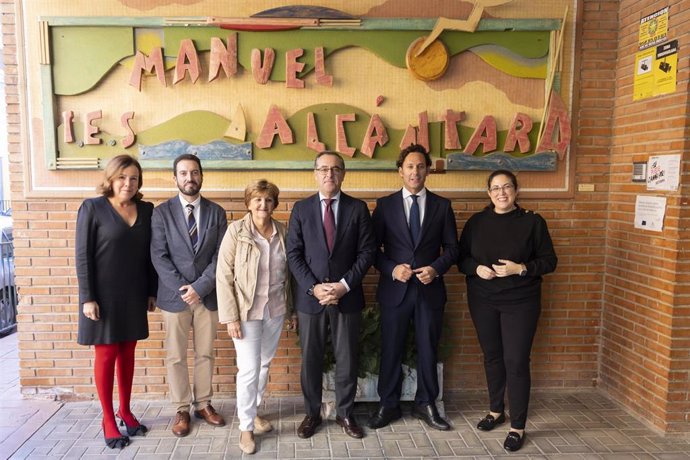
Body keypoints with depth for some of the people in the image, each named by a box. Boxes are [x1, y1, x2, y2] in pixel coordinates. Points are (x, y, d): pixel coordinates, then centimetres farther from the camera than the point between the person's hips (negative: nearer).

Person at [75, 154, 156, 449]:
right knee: (106, 354, 6)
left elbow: (150, 254, 7)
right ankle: (108, 420, 19)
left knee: (128, 352, 13)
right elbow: (82, 256, -9)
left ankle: (125, 410, 28)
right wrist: (87, 298, -13)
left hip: (134, 295, 4)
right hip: (104, 295, -4)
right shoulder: (92, 208, -7)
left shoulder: (147, 210, 3)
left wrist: (152, 291, 7)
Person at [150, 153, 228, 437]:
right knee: (176, 357, 8)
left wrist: (200, 287, -13)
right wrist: (182, 289, -14)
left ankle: (203, 404, 28)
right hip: (174, 296, -1)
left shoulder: (216, 212, 3)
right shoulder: (162, 212, -1)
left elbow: (221, 256, -2)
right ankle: (182, 410, 23)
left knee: (205, 354, 12)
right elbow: (159, 256, -7)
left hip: (208, 295, 2)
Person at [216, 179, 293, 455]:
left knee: (265, 364, 16)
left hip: (276, 309, 4)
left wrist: (290, 306, 8)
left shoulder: (282, 231, 0)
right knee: (249, 369, -2)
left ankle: (253, 411, 37)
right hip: (247, 310, -4)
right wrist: (230, 316, -14)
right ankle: (246, 427, 16)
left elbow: (287, 271, 8)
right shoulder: (236, 231, -11)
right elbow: (223, 276, -11)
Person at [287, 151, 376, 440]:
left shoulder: (358, 208, 2)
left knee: (347, 359, 10)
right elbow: (294, 254, -2)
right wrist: (314, 287, -13)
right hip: (310, 297, 1)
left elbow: (367, 252, -2)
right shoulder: (301, 209, 3)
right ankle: (312, 413, 29)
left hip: (347, 297, 0)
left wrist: (345, 285, -13)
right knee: (310, 359, 11)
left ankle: (345, 413, 28)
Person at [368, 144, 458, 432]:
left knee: (428, 350, 12)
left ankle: (425, 405, 29)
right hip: (395, 289, -1)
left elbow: (451, 248, 5)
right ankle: (388, 406, 26)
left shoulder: (442, 206, 4)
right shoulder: (385, 205, 1)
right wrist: (392, 269, -15)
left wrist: (436, 268, -12)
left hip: (430, 289, 1)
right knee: (391, 350, 9)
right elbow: (373, 248, 0)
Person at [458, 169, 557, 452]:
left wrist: (520, 268, -19)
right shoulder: (476, 222, 3)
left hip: (520, 302, -3)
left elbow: (549, 261, -3)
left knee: (516, 362, -2)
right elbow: (461, 257, 6)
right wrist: (476, 268, -14)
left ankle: (518, 427, 12)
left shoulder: (532, 222, -4)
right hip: (482, 301, 3)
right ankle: (496, 410, 34)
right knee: (492, 356, 14)